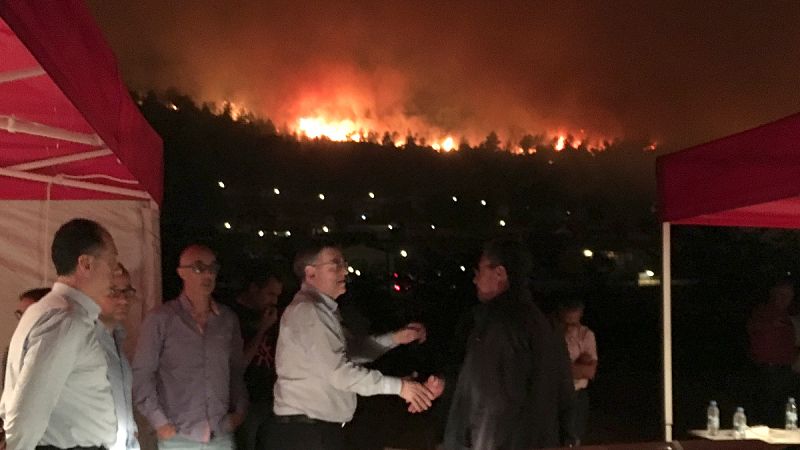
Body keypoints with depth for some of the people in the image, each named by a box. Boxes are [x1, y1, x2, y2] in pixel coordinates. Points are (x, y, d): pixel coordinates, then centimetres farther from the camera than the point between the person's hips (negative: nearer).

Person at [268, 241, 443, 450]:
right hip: (305, 433, -9)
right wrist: (399, 386, -19)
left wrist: (396, 338, 5)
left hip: (323, 429, 9)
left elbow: (352, 349, 16)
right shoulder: (306, 310, -17)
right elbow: (339, 372, -22)